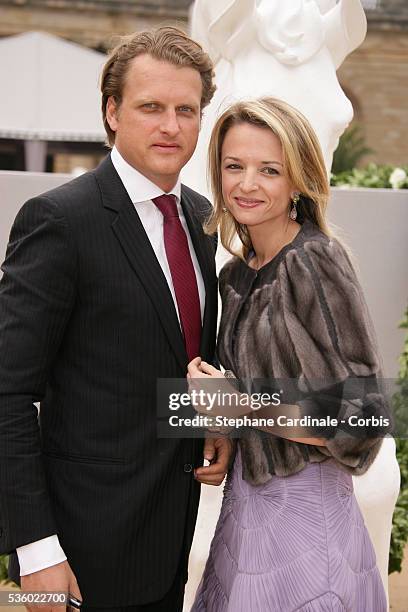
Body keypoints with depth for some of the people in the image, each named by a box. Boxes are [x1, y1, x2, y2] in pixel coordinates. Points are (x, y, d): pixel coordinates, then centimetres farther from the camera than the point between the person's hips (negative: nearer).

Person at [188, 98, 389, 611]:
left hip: (301, 509, -7)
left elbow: (360, 419, -19)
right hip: (248, 496, 8)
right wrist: (212, 383, 4)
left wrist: (238, 404, -18)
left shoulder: (315, 262, -18)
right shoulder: (238, 273, 6)